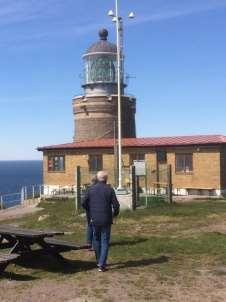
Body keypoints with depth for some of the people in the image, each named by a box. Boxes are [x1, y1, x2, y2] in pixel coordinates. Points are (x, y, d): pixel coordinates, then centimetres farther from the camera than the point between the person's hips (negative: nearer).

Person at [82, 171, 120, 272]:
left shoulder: (91, 189, -1)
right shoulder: (109, 189, -7)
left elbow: (84, 203, 2)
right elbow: (116, 205, -9)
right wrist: (115, 213, 11)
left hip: (94, 219, 2)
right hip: (106, 220, -2)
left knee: (96, 240, 19)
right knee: (105, 242, 4)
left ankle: (99, 261, 29)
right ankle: (102, 264, -3)